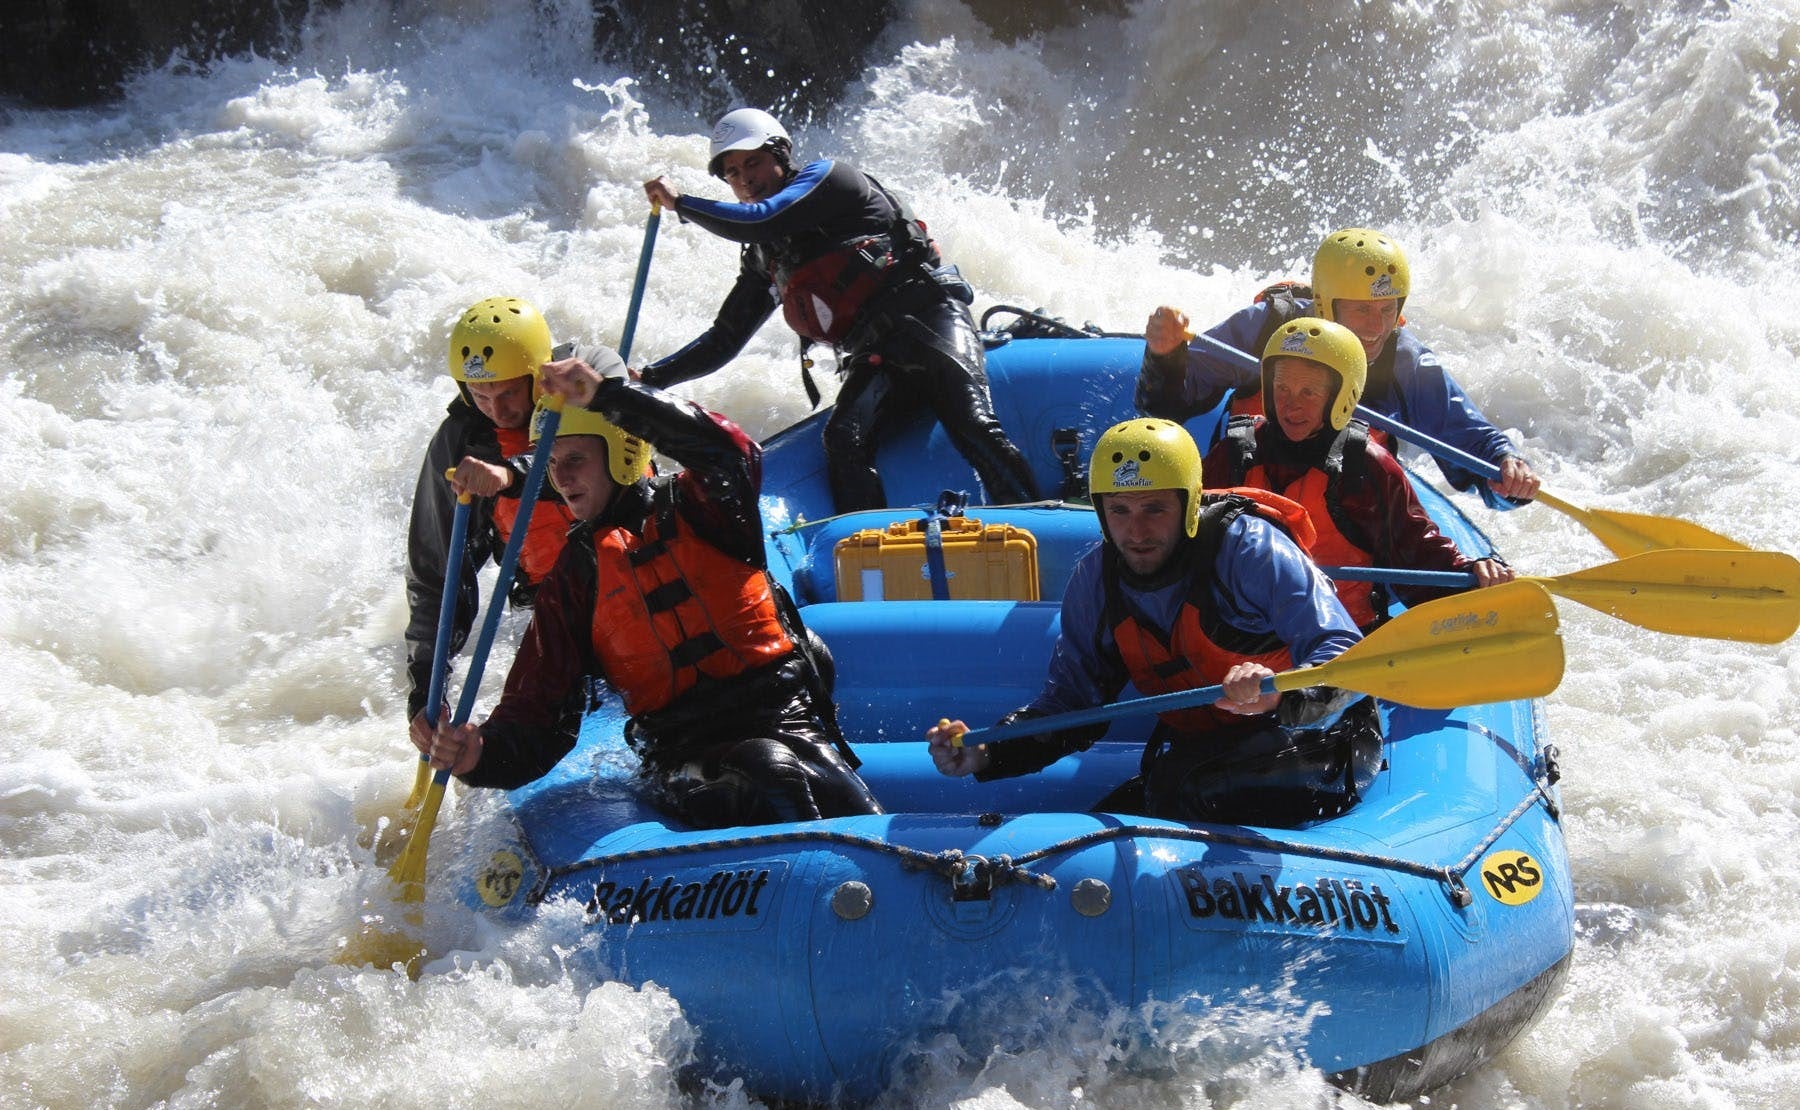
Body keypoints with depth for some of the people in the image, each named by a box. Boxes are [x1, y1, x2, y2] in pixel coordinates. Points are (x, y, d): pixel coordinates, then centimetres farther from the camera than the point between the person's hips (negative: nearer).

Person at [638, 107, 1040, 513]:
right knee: (843, 440, -26)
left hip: (928, 316, -6)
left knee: (973, 426, -29)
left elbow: (761, 220, -10)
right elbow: (723, 341, 30)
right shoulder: (764, 261, 24)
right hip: (875, 355, 6)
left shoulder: (827, 178, 6)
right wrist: (649, 378, 20)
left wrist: (680, 203, 2)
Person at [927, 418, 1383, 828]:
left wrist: (1280, 696, -48)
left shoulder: (1249, 549, -19)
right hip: (1199, 754, 6)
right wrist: (986, 754, -12)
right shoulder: (1095, 582, -1)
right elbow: (1069, 704, 7)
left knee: (1196, 795, -34)